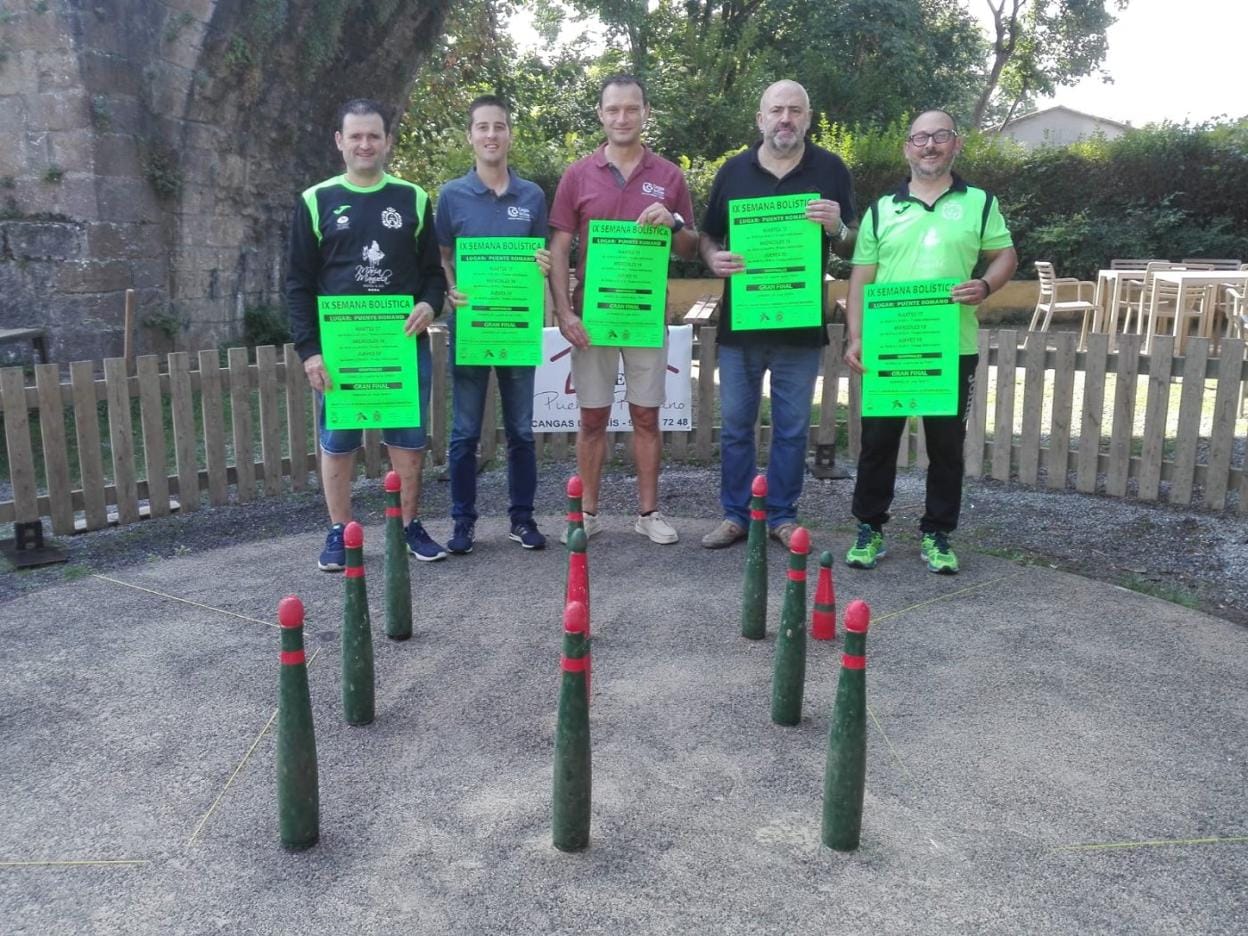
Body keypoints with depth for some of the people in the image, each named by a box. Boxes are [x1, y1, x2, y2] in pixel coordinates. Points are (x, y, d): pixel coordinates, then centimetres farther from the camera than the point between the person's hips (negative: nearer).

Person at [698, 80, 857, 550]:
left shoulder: (830, 170, 3)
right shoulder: (734, 170, 6)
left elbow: (852, 247, 6)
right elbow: (707, 237, 11)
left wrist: (836, 227, -17)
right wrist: (714, 258, -12)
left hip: (801, 325, -1)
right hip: (739, 321, 1)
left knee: (792, 428, 8)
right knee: (735, 424, 8)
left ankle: (782, 516, 21)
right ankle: (735, 515, 21)